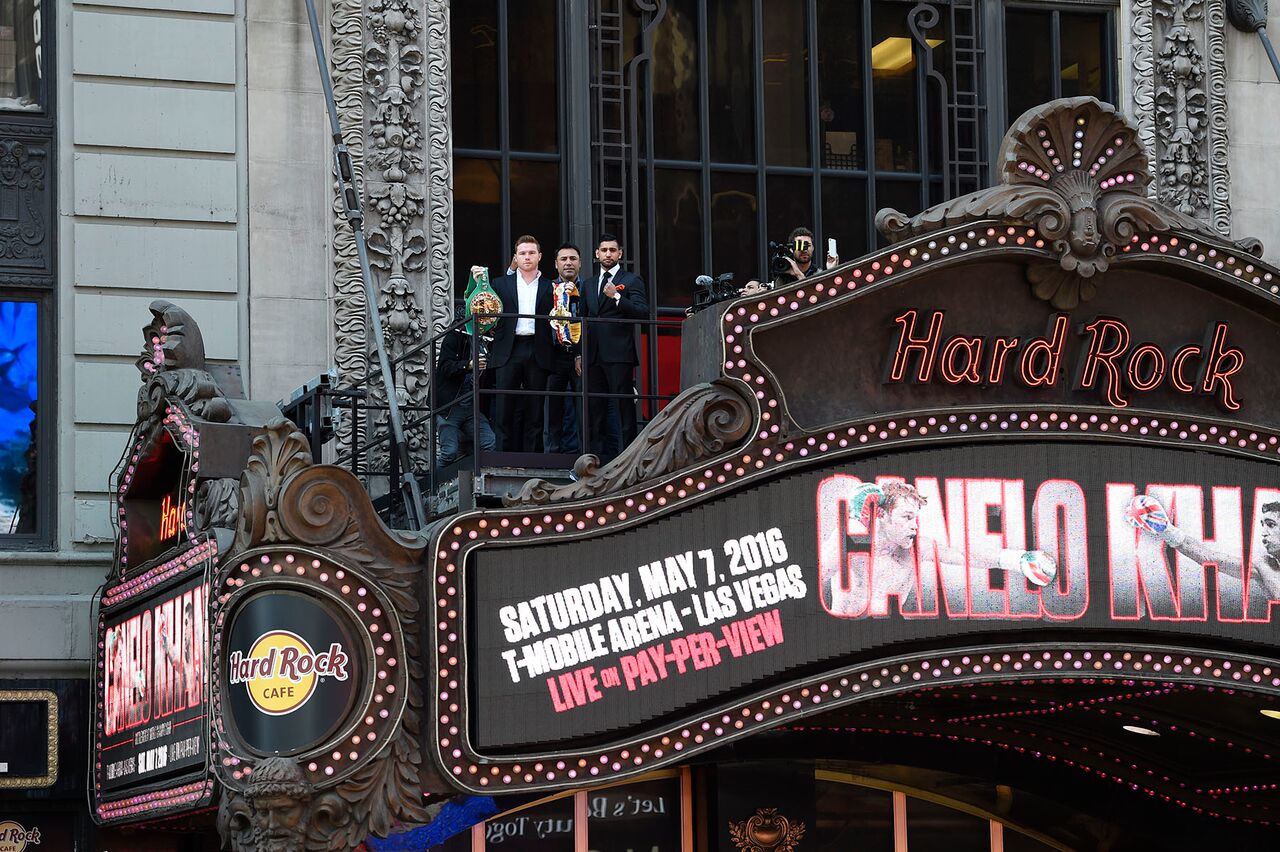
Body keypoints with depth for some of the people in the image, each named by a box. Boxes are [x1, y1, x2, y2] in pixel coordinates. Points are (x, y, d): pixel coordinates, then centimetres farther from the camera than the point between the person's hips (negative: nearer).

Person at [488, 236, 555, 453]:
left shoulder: (549, 288, 13)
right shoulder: (501, 284, 14)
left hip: (537, 352, 0)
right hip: (508, 351, 0)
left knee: (535, 411, 1)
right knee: (505, 409, -3)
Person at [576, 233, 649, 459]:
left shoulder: (631, 280, 4)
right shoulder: (589, 285, 21)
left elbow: (643, 313, -8)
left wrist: (616, 297, -19)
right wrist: (579, 354, 14)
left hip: (619, 354, -6)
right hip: (594, 355, 6)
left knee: (625, 406, -8)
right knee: (595, 407, 5)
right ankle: (598, 454, 9)